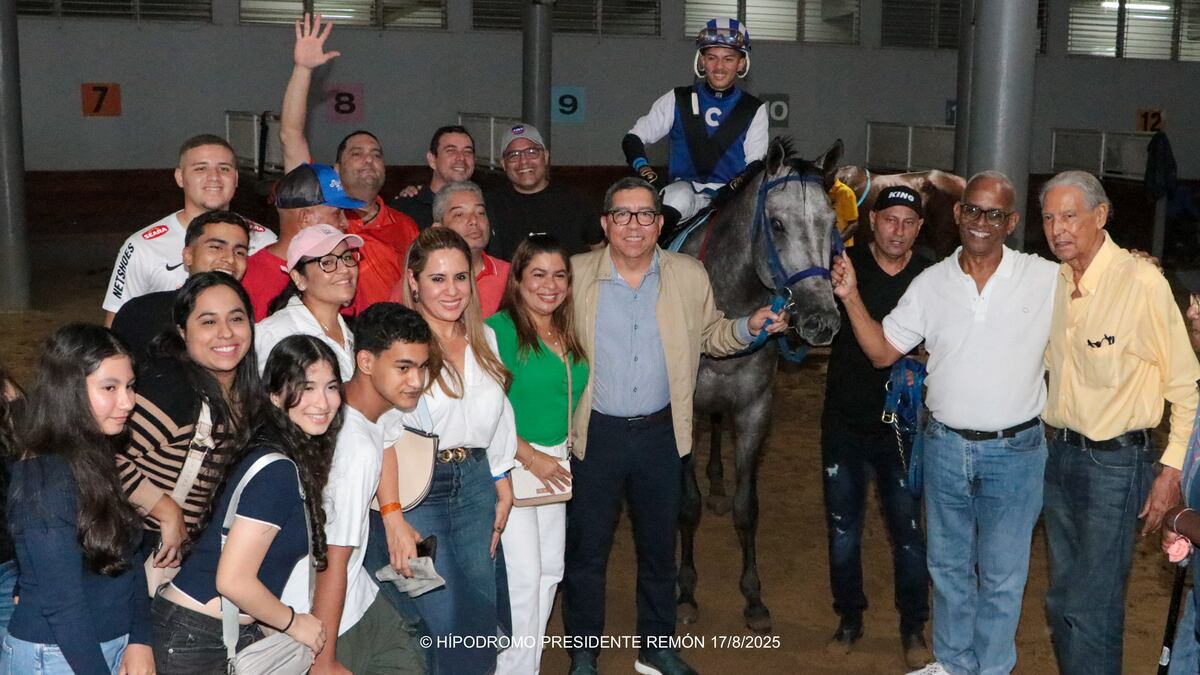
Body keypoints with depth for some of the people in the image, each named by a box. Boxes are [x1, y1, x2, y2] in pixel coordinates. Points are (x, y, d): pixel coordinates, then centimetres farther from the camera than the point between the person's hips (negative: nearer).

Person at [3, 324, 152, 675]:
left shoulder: (97, 460, 3)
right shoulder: (46, 478, -21)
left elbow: (130, 560, 4)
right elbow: (61, 601, -22)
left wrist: (139, 641, -4)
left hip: (113, 645, 7)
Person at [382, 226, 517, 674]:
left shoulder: (484, 338, 9)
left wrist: (503, 487, 13)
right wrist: (393, 518, -22)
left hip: (476, 483, 6)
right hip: (417, 489, -6)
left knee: (482, 615, 10)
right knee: (443, 623, -4)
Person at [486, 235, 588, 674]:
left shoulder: (569, 333, 6)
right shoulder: (499, 329, -15)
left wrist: (567, 453, 8)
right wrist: (531, 457, -17)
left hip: (556, 463, 7)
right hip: (511, 462, -7)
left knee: (551, 571, 13)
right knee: (524, 574, -3)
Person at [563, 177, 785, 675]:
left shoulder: (690, 276, 0)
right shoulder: (576, 275, -6)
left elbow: (710, 335, 10)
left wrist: (749, 327, -9)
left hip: (661, 433, 2)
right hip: (595, 433, -2)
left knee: (659, 546, 15)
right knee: (586, 550, 8)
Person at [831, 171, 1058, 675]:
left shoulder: (1049, 280, -7)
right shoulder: (931, 283, 0)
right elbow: (882, 351, 3)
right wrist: (850, 296, -8)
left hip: (1015, 450, -3)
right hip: (945, 446, 3)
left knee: (1002, 574, 8)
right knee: (947, 565, 18)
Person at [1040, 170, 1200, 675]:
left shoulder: (1142, 283, -16)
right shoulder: (1052, 283, 4)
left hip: (1115, 462, -7)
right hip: (1059, 453, 7)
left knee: (1091, 613, -3)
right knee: (1061, 604, 16)